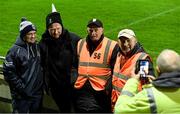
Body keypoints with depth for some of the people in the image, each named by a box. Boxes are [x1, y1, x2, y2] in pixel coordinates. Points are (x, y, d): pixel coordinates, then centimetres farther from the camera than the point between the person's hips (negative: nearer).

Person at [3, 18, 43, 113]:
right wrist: (20, 87, -18)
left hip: (37, 93, 6)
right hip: (22, 96, -6)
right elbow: (8, 72, -17)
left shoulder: (37, 47, 6)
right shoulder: (15, 50, -16)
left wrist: (42, 82, 11)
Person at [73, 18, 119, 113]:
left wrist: (108, 89, -12)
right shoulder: (80, 44, 13)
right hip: (81, 91, 5)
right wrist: (73, 83, 10)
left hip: (100, 93, -4)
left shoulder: (112, 46, -4)